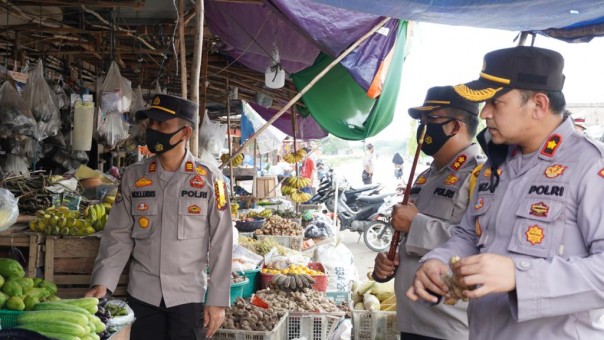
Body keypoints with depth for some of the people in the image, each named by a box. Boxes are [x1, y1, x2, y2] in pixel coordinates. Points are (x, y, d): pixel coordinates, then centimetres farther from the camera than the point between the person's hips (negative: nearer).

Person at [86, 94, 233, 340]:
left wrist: (218, 300, -6)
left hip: (189, 295, -2)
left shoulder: (209, 178, -6)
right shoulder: (133, 176, 1)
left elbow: (221, 242, -5)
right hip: (142, 294, 2)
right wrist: (102, 283, -9)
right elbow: (118, 235, 3)